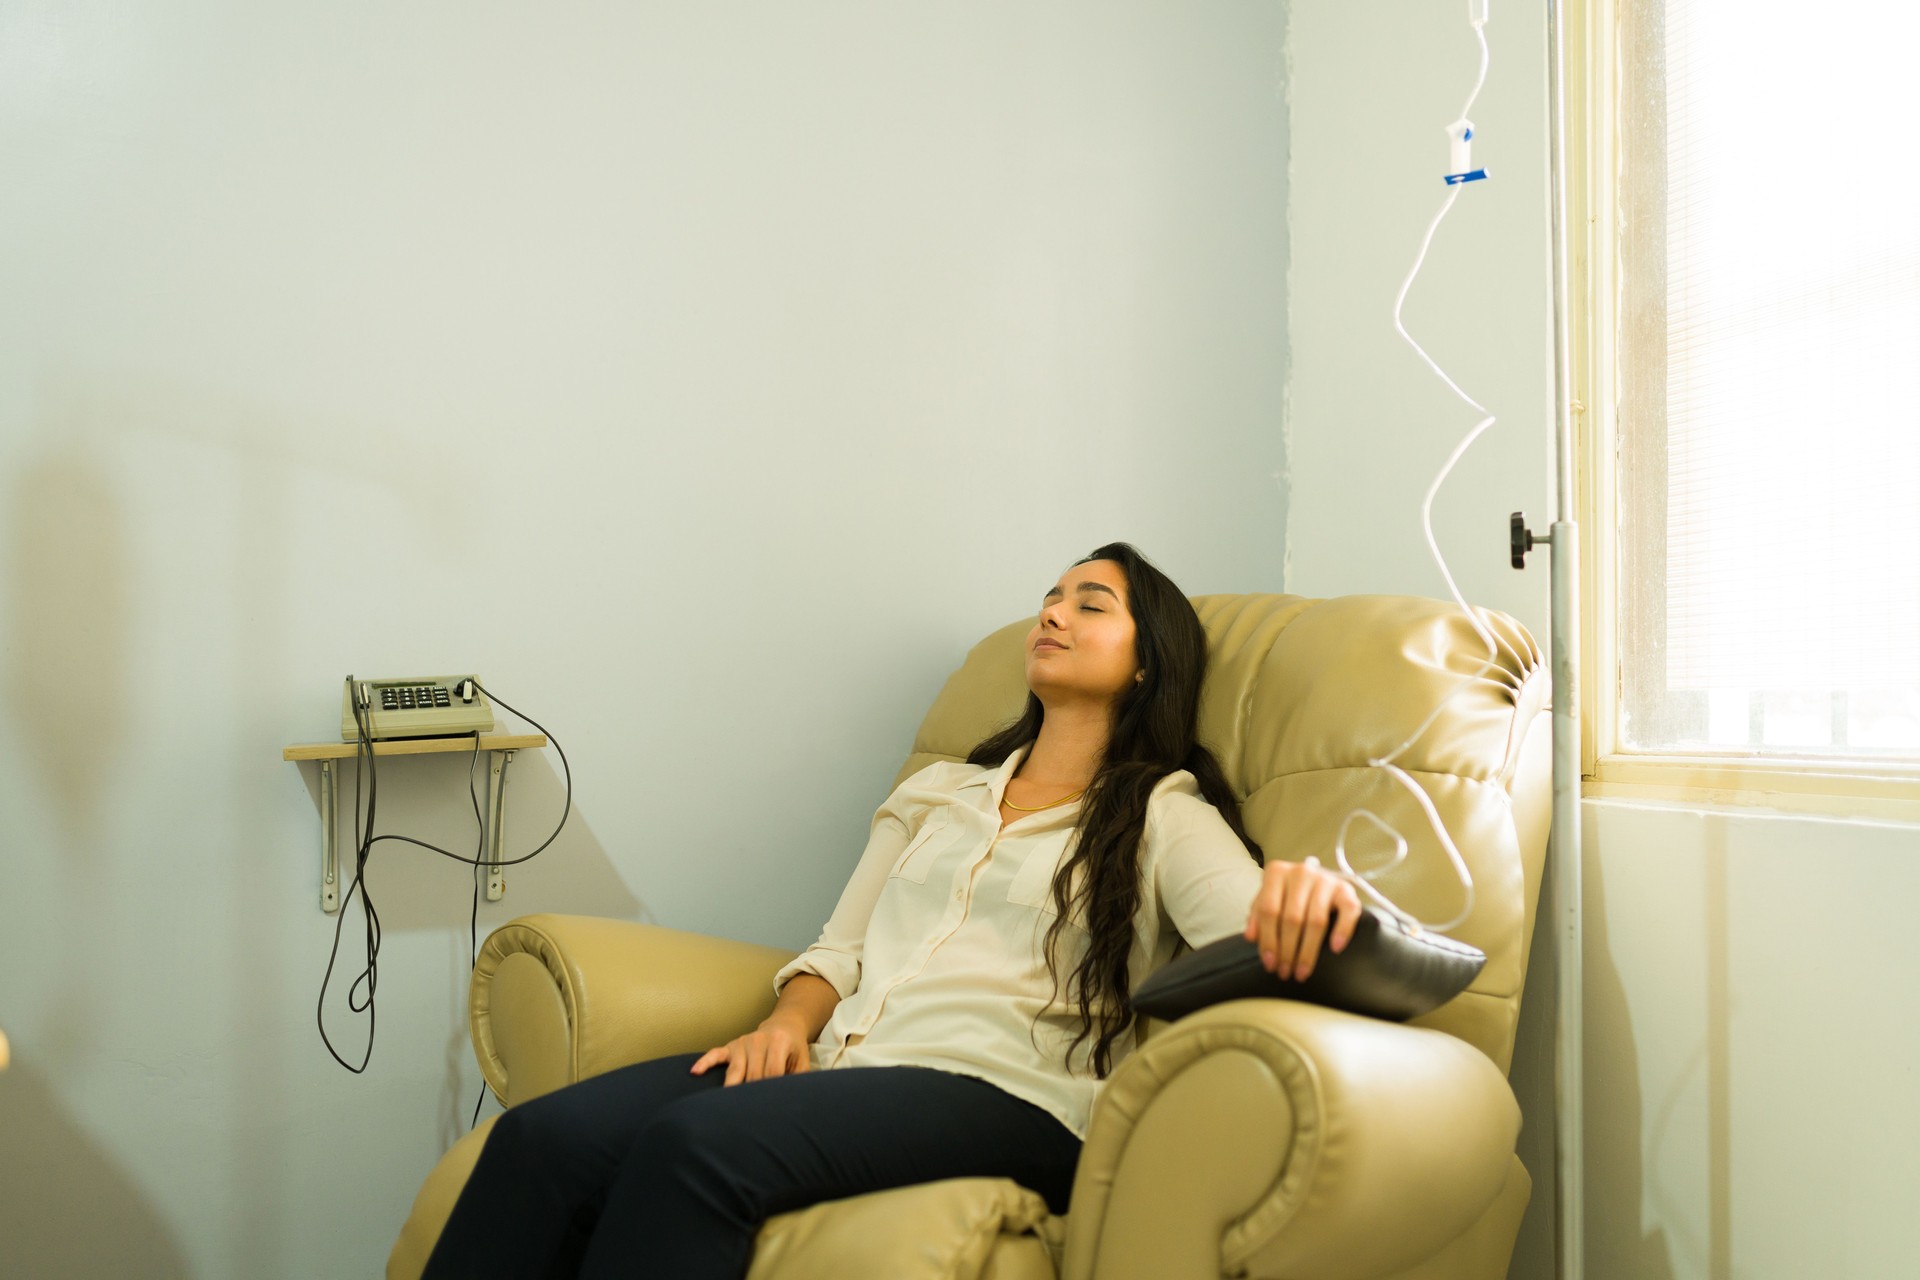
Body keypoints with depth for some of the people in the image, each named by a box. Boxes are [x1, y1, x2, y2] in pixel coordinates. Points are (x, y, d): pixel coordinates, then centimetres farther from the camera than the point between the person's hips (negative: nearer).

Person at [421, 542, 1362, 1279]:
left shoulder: (1161, 814, 10)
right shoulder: (939, 792, 28)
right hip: (844, 1060, 5)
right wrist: (790, 1023, 1)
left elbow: (1257, 937, -8)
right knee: (545, 1137, -22)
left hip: (1001, 1093, -5)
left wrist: (1305, 888, -33)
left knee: (696, 1143, -33)